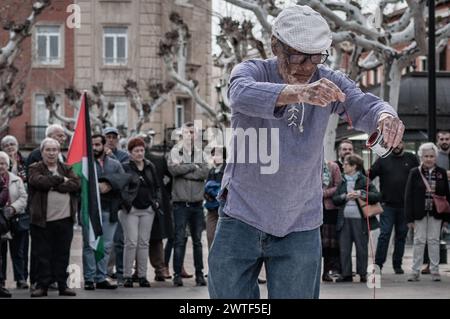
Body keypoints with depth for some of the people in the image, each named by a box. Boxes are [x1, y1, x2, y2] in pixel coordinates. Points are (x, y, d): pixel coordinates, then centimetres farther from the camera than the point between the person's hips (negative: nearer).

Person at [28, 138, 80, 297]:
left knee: (62, 254, 5)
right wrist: (61, 180, -8)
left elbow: (76, 183, -5)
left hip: (65, 219, 2)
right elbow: (39, 181, -17)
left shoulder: (66, 169, 14)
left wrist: (53, 185, -13)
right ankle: (42, 285, 6)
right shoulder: (35, 169, 5)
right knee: (43, 254, 0)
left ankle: (62, 285, 12)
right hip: (42, 220, -2)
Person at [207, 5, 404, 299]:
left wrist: (385, 116, -46)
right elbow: (243, 94, -35)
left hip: (301, 227, 2)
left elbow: (364, 106, -20)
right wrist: (299, 93, -54)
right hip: (241, 219, -2)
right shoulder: (252, 71, -11)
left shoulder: (329, 83, -3)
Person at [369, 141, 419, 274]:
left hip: (405, 206, 2)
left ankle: (397, 264, 19)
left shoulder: (411, 159, 6)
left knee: (401, 236, 9)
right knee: (384, 235, -6)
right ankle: (378, 264, -4)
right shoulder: (383, 159, 4)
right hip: (388, 205, -2)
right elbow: (370, 175, -1)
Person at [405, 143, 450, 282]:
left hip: (436, 213, 1)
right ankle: (415, 271, 7)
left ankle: (435, 271, 13)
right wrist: (410, 217, -8)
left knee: (434, 240, 6)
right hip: (420, 213, -1)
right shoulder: (414, 173, -3)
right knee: (419, 240, 2)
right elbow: (409, 196, -3)